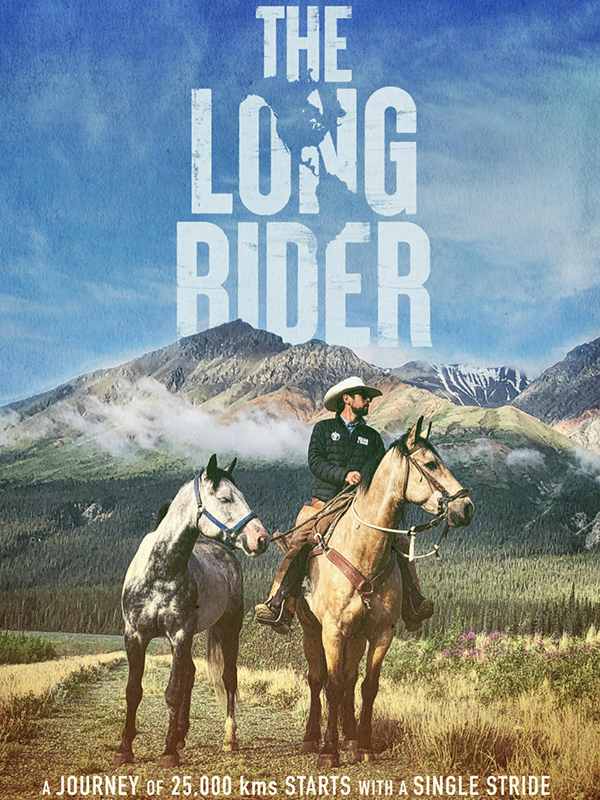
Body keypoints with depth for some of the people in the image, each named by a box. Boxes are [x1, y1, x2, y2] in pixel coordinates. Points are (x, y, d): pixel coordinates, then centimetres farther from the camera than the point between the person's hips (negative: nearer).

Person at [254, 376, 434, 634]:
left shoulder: (372, 436, 20)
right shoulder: (324, 429, 11)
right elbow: (315, 461, -4)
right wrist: (344, 475, -19)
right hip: (325, 505, -3)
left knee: (400, 543, -16)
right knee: (298, 544, -27)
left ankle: (413, 609, -15)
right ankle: (279, 609, -31)